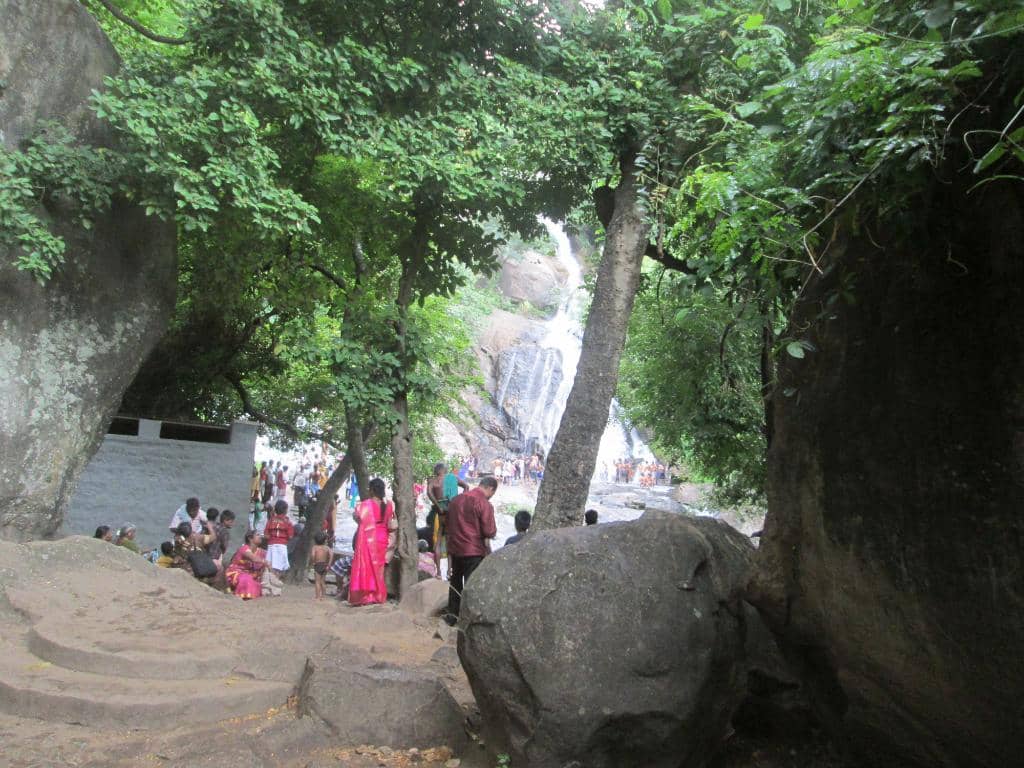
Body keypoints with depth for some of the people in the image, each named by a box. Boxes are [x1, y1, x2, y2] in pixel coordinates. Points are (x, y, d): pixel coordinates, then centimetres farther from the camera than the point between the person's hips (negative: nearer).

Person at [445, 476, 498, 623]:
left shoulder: (456, 500, 7)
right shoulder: (484, 504, -16)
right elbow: (490, 532, -17)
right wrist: (493, 531, 4)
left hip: (455, 549, 6)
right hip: (474, 552, -6)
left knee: (455, 582, 19)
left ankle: (452, 614, 27)